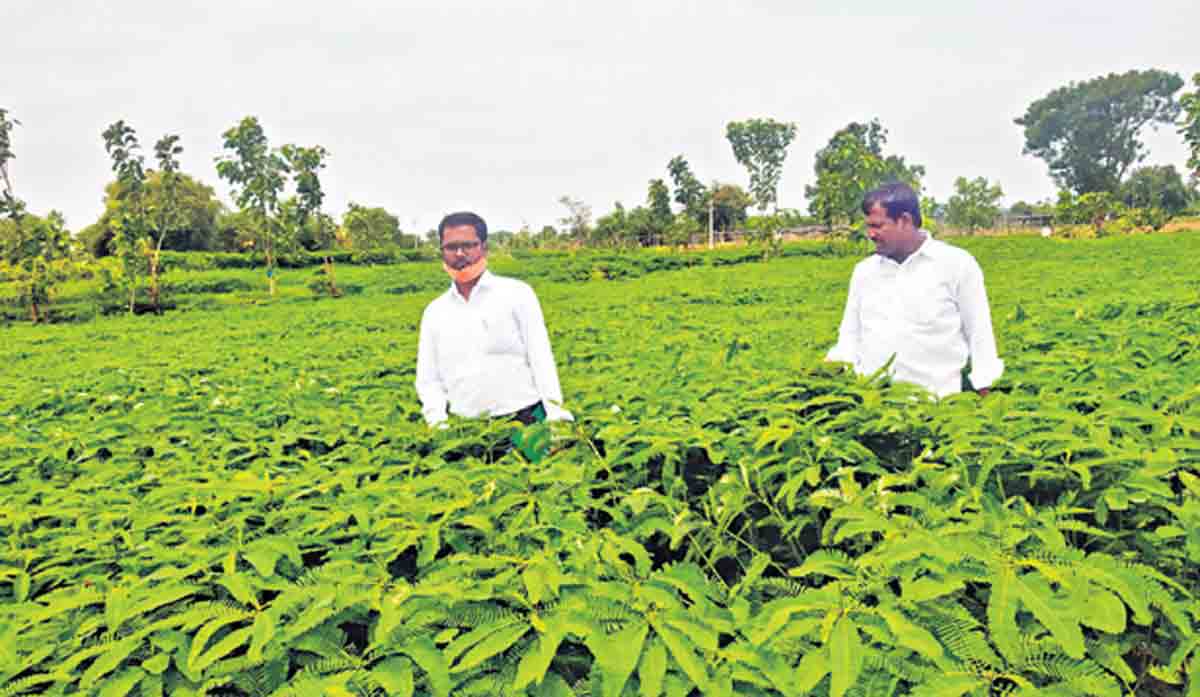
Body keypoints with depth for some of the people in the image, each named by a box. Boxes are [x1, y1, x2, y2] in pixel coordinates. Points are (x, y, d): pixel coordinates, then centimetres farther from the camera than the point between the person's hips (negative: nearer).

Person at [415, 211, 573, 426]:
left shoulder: (517, 293, 5)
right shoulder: (434, 312, 15)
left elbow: (541, 357, 0)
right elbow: (428, 380, 15)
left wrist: (554, 411, -11)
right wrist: (438, 422, -1)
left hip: (526, 419, -2)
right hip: (466, 428, 3)